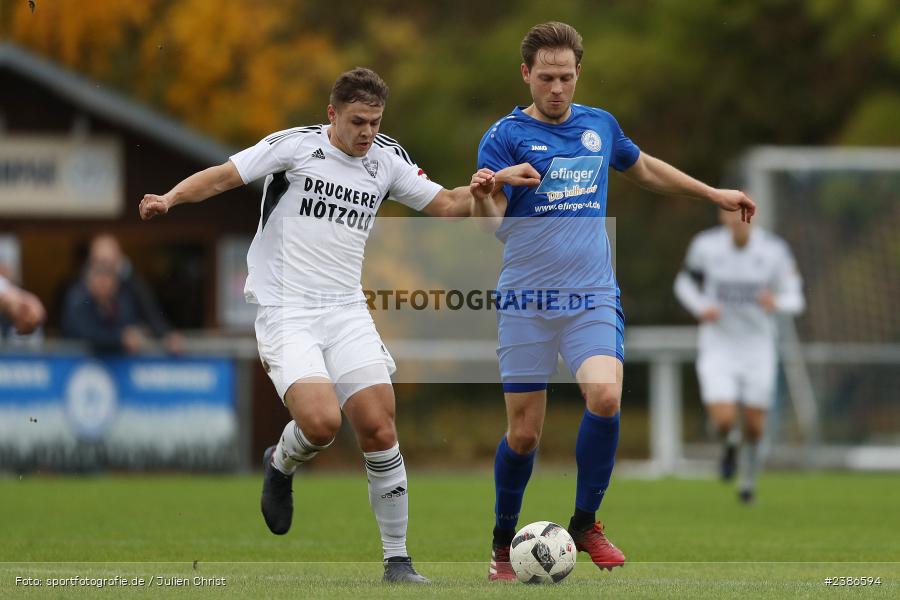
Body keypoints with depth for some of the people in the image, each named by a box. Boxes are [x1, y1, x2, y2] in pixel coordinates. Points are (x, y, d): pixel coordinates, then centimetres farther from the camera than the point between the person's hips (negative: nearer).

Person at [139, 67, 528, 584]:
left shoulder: (387, 159, 8)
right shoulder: (295, 145, -4)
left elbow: (443, 204, 13)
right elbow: (223, 176, -4)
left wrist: (475, 193, -9)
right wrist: (170, 198, -20)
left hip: (346, 311, 4)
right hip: (285, 310, -4)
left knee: (380, 430, -7)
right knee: (321, 422, -24)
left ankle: (398, 561, 2)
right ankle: (281, 465, 12)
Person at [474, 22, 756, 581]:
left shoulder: (600, 126, 10)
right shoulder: (506, 136, -4)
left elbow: (645, 168, 29)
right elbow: (489, 220, -14)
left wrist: (713, 193, 33)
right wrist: (482, 196, -37)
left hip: (593, 297, 2)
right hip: (526, 301, -2)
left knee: (605, 395, -23)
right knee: (524, 432, -2)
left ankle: (586, 523, -4)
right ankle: (504, 546, 19)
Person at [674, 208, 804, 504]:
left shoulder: (774, 249, -10)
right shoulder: (705, 244, -8)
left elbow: (794, 299, -4)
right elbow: (685, 282, 9)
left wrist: (776, 302, -28)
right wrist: (701, 308, -12)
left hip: (758, 348, 1)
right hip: (718, 347, -1)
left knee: (754, 424, 6)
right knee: (724, 419, -17)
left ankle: (748, 477, 38)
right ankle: (729, 444, 22)